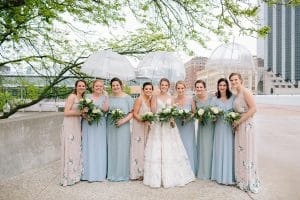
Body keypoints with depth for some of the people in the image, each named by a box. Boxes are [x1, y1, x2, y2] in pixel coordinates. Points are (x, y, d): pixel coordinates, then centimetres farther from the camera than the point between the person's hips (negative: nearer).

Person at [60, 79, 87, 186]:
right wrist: (80, 112, -16)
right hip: (69, 125, -8)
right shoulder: (72, 97, -9)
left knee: (77, 149, 13)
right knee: (70, 150, -3)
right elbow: (66, 112, -16)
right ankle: (68, 177, 8)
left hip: (77, 125, 8)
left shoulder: (82, 98, 14)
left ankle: (75, 175, 25)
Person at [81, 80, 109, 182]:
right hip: (88, 125, 1)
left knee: (100, 147, 4)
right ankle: (89, 173, 14)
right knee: (89, 147, 3)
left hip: (100, 125, 0)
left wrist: (106, 97, -19)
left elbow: (105, 109, -12)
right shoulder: (87, 96, 8)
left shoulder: (104, 97, 5)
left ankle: (100, 173, 16)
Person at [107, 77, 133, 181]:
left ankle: (122, 174, 15)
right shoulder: (108, 98, 10)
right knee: (111, 149, 8)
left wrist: (123, 120, -17)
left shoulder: (127, 98, -1)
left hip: (123, 127, -3)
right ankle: (111, 173, 21)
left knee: (122, 150, 2)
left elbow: (131, 113, -5)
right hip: (110, 127, 3)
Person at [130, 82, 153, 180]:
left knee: (145, 148, 13)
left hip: (147, 127, 7)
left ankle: (145, 171, 26)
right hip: (139, 126, -7)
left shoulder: (150, 100, 8)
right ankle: (138, 173, 13)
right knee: (139, 148, 1)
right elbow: (135, 114, -16)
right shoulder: (139, 99, -13)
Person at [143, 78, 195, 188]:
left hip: (169, 126, 2)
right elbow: (153, 111, -3)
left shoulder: (171, 98, 11)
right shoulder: (155, 97, 6)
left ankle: (171, 177, 14)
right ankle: (157, 177, 9)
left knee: (170, 150, 2)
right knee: (156, 150, -2)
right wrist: (155, 99, -14)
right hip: (157, 126, -1)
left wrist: (173, 120, -10)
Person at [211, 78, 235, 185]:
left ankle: (230, 176, 15)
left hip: (230, 127, -1)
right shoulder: (215, 99, 7)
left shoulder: (232, 97, 2)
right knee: (220, 150, 5)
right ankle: (220, 175, 17)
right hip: (220, 127, 1)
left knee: (229, 150, 3)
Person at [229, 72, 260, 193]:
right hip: (238, 125, 8)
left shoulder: (245, 92, -11)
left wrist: (239, 121, -18)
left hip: (246, 125, -8)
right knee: (240, 151, 13)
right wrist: (235, 122, 1)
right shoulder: (236, 94, 13)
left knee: (247, 151, 0)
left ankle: (249, 182, 14)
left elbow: (253, 109, -20)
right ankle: (242, 179, 27)